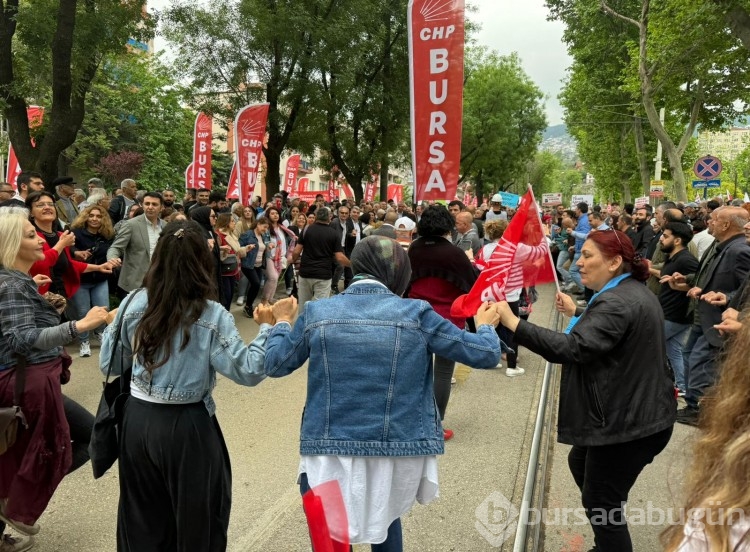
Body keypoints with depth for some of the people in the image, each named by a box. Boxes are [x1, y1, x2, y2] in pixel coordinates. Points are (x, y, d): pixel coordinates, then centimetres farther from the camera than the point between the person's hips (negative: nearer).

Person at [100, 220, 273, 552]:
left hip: (138, 420, 4)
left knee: (143, 518, 24)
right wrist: (268, 328, -9)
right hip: (187, 425, -4)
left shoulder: (135, 303, -6)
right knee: (196, 516, 19)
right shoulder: (211, 315, -18)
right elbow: (249, 372, -18)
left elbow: (109, 365, 4)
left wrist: (111, 325, 19)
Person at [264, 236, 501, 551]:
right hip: (397, 448, 1)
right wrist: (485, 324, 20)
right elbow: (486, 355, -2)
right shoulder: (416, 314, -8)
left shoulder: (316, 313, -4)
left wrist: (282, 321, 26)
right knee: (386, 519, 30)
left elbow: (274, 365, 9)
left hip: (331, 448, 0)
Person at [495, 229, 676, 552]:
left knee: (601, 504, 0)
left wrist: (513, 323, -37)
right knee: (580, 462, 27)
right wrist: (576, 314, 22)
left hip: (628, 420, -11)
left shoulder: (617, 302, -24)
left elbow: (572, 349, -35)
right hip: (633, 412, 12)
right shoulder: (632, 293, 11)